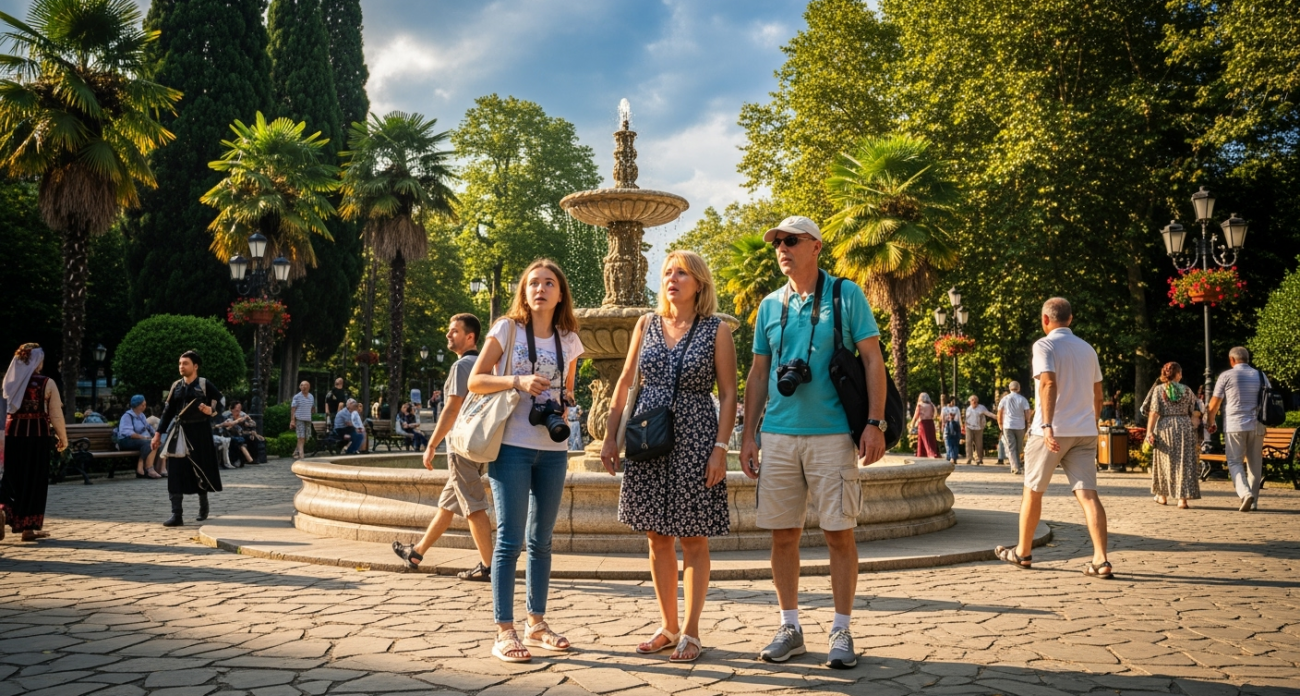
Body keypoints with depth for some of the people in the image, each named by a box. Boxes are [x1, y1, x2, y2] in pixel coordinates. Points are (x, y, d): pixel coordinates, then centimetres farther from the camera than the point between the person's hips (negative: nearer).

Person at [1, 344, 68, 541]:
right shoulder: (47, 383, -7)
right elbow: (56, 415, -4)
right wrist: (63, 437, 7)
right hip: (38, 435, -3)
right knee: (34, 481, 6)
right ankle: (28, 527, 10)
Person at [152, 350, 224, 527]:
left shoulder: (204, 385, -3)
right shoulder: (176, 386, 9)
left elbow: (221, 401, -4)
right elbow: (168, 411, 11)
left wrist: (211, 410, -25)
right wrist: (159, 433, 7)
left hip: (200, 433, -3)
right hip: (179, 432, 3)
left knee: (201, 469, 7)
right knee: (176, 472, -5)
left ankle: (203, 506, 30)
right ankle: (177, 514, -5)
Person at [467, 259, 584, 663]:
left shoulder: (569, 340, 8)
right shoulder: (507, 328, -2)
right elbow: (475, 380, -5)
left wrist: (566, 399, -4)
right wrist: (519, 381, -20)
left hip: (553, 450, 4)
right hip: (512, 446, -4)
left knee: (541, 540, 12)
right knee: (510, 539, -4)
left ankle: (537, 622, 25)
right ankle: (504, 631, 4)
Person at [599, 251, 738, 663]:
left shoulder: (716, 330, -2)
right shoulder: (646, 326, 9)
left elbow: (728, 394, -4)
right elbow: (625, 383, 12)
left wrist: (720, 448, -12)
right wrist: (610, 437, 7)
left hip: (694, 442, -4)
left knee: (693, 539, 3)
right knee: (658, 538, 9)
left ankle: (690, 633, 14)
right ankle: (668, 627, 22)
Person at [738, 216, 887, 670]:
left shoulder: (845, 295, 0)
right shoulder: (770, 305, 11)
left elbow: (872, 359, -2)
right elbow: (757, 374, 14)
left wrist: (874, 423, -12)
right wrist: (748, 436, 9)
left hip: (832, 436, -4)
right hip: (778, 436, 4)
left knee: (839, 533, 0)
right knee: (783, 534, 7)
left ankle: (841, 631, 13)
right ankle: (790, 628, 19)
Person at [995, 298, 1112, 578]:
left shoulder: (1044, 345, -6)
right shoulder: (1087, 349, 14)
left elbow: (1048, 383, -22)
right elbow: (1098, 395, 19)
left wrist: (1048, 425, -29)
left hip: (1051, 431, -5)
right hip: (1085, 432, 5)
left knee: (1032, 491, 10)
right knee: (1087, 494, -2)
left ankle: (1023, 552, 22)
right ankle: (1101, 561, -13)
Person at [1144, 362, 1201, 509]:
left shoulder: (1159, 389, -1)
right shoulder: (1187, 390, 4)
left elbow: (1154, 413, -8)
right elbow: (1195, 413, 4)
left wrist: (1149, 432, -9)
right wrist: (1194, 429, 15)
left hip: (1165, 428, 0)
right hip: (1185, 427, 0)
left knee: (1165, 462, 12)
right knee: (1185, 463, 2)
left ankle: (1163, 496, 24)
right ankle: (1183, 499, -4)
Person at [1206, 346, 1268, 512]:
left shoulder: (1227, 375, -2)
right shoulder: (1261, 376, 9)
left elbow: (1214, 403, -2)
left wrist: (1210, 422, 12)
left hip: (1234, 425, -3)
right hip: (1257, 425, 4)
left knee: (1235, 462, 0)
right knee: (1255, 464, 11)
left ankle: (1245, 493, -22)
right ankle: (1254, 502, 14)